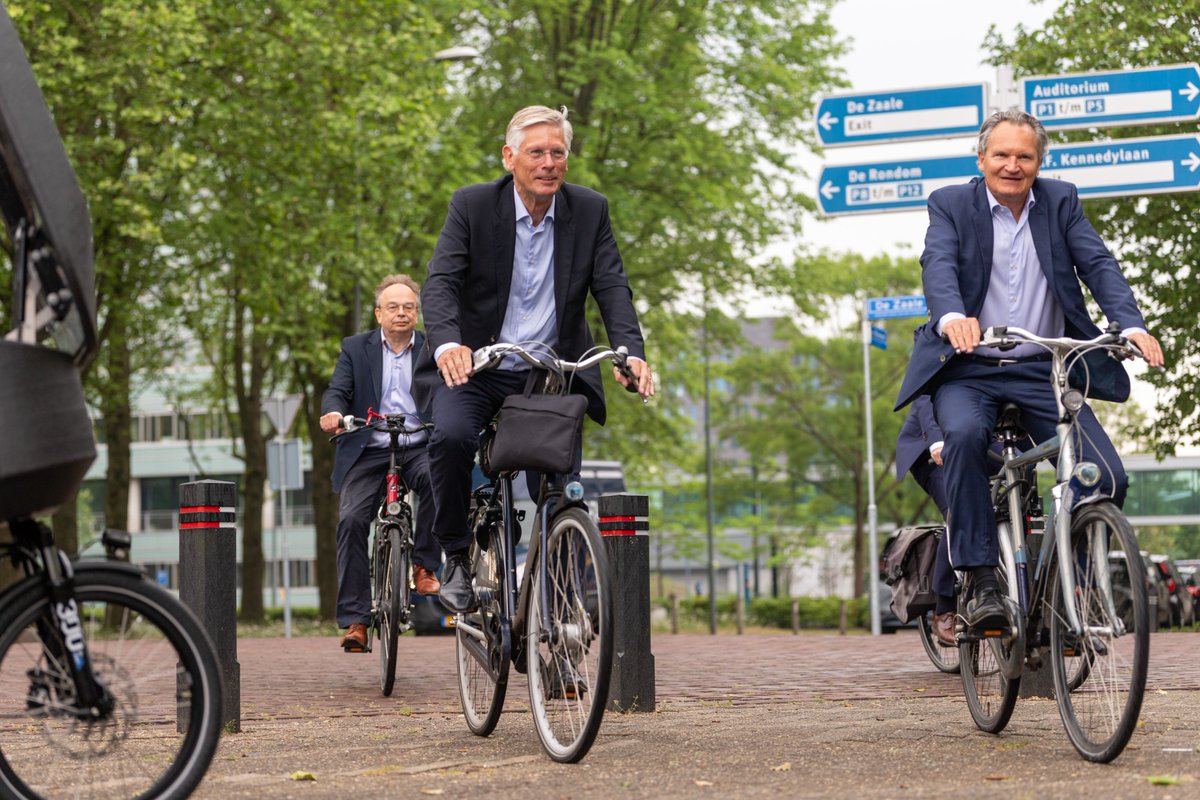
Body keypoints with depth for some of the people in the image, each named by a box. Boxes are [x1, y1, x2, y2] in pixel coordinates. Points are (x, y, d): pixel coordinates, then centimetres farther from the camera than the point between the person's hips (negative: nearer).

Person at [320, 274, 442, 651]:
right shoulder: (355, 348, 12)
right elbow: (337, 390, 2)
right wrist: (333, 411, -23)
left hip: (419, 450, 0)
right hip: (368, 453, 0)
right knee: (352, 519, -19)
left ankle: (424, 565, -16)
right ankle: (354, 620, -15)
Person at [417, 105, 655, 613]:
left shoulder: (590, 210, -1)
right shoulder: (472, 205, -7)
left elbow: (612, 287, -7)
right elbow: (440, 282, -16)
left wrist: (631, 352, -26)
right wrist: (448, 343, -37)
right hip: (476, 369, -2)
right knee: (450, 437, -29)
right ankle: (456, 554, -10)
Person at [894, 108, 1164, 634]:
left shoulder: (1061, 202, 10)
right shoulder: (951, 205, 3)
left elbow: (1098, 265, -3)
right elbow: (938, 265, -15)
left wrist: (1131, 324, -23)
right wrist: (952, 317, -38)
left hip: (1044, 372, 2)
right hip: (969, 370, -2)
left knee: (1107, 478, -14)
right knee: (965, 434, -35)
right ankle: (981, 584, -29)